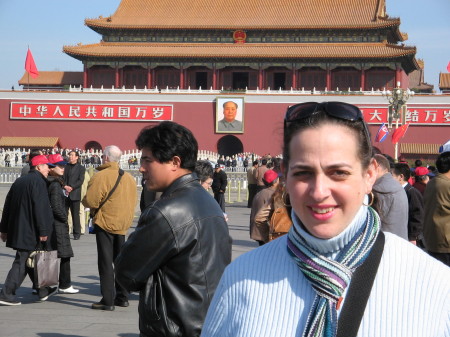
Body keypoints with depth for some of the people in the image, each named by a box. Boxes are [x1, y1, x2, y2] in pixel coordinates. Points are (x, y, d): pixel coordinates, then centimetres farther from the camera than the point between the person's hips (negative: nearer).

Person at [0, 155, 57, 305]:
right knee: (22, 262, -5)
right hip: (30, 231, -9)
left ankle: (43, 291, 26)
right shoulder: (38, 181, -12)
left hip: (17, 229, 9)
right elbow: (40, 208, -19)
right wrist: (43, 231, -18)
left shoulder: (19, 181, 14)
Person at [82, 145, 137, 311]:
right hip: (123, 224, 6)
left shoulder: (100, 176, -16)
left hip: (105, 223, -6)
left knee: (106, 262, -2)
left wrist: (85, 201, 3)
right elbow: (133, 202, 11)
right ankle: (122, 297, 22)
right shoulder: (129, 178, 6)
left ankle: (108, 300, -2)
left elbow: (90, 201, -18)